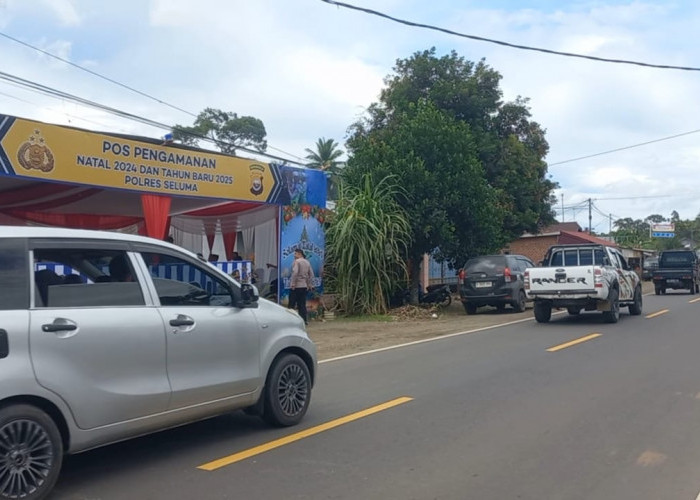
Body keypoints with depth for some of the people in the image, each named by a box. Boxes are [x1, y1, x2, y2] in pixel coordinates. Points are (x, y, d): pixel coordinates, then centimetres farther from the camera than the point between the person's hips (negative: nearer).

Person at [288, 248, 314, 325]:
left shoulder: (297, 262, -9)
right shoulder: (307, 262, 14)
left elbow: (295, 273, -20)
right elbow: (311, 274, 13)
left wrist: (293, 284, -17)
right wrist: (309, 285, 16)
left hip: (296, 286, -7)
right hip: (304, 286, 7)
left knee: (292, 304, -1)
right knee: (302, 304, 10)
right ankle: (304, 319, 8)